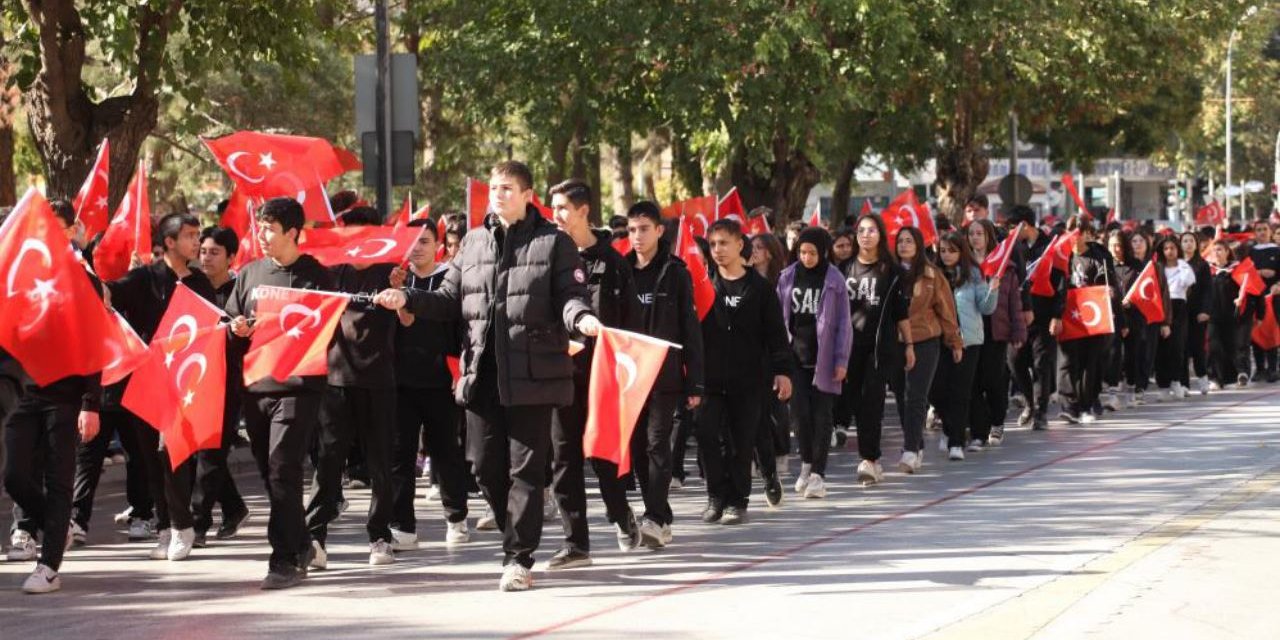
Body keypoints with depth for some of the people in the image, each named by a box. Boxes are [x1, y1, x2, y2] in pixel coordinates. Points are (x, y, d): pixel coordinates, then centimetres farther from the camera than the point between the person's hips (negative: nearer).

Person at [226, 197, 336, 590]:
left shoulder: (314, 275, -3)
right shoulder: (249, 273, 14)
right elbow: (229, 320, 19)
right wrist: (237, 329, -3)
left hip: (297, 386, -6)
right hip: (255, 385, 6)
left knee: (282, 471, -12)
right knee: (269, 472, 10)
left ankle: (286, 560, -10)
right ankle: (300, 546, 23)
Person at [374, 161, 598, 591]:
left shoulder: (553, 242, 1)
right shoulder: (473, 243, 14)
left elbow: (569, 295, -5)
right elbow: (451, 301, 15)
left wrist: (581, 317, -27)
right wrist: (407, 299, 0)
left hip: (532, 376, -5)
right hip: (481, 375, 5)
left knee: (525, 468, -2)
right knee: (485, 466, 8)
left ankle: (519, 559, 2)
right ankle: (518, 537, 26)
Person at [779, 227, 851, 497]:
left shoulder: (834, 280, -1)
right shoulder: (787, 278, 6)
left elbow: (843, 322, 0)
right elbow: (779, 317, 10)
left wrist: (841, 360, -5)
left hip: (823, 356, -2)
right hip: (796, 353, 2)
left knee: (821, 414, -1)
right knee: (800, 411, -1)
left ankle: (818, 474, 1)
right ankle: (806, 464, 20)